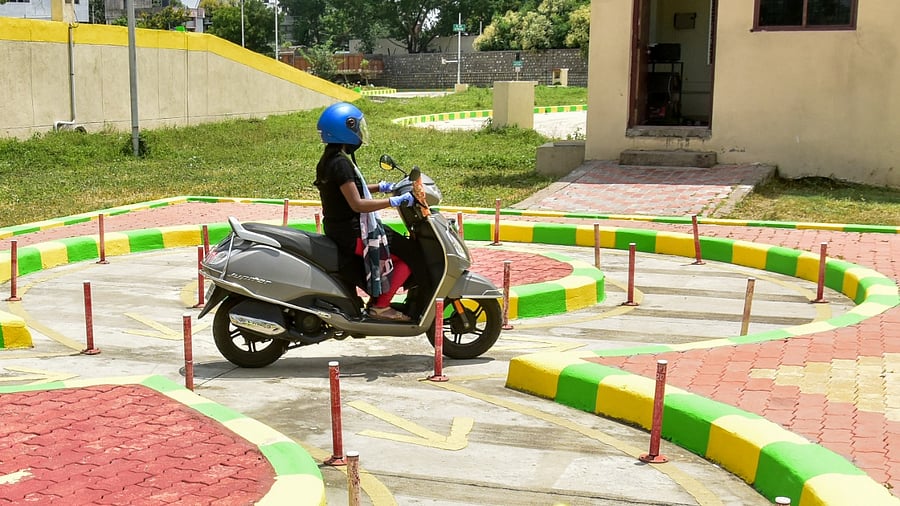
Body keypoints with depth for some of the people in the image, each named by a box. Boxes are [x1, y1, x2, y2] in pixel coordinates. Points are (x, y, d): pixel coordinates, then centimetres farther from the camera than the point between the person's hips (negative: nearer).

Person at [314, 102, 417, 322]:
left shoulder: (329, 159, 9)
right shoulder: (341, 163, -22)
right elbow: (357, 204, -26)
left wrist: (380, 187, 17)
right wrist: (394, 201, -25)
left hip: (339, 228, 10)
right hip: (352, 233, -10)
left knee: (398, 241, 24)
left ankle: (377, 298, 19)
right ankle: (380, 306, -4)